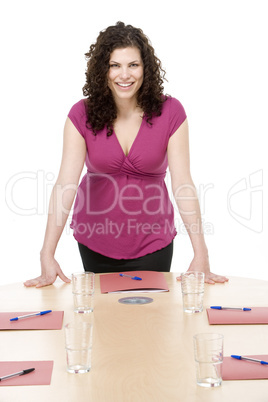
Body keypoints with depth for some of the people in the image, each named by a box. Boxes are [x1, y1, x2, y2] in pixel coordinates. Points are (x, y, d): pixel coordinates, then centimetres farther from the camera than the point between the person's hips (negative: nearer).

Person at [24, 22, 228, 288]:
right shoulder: (82, 114, -12)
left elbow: (182, 183, -18)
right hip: (96, 239, 1)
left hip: (152, 239, -1)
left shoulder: (170, 112, -13)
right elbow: (66, 182, -19)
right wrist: (47, 255, -27)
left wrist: (201, 256, -25)